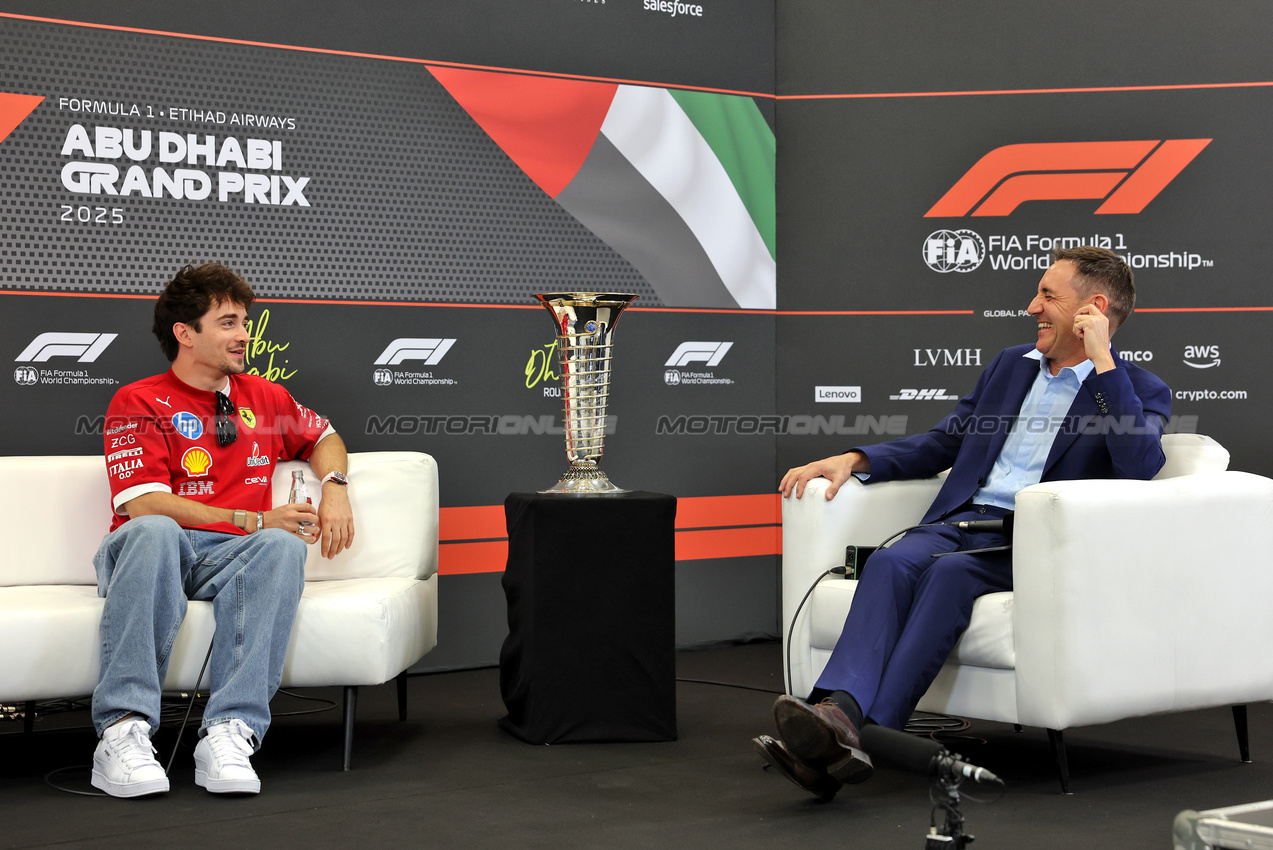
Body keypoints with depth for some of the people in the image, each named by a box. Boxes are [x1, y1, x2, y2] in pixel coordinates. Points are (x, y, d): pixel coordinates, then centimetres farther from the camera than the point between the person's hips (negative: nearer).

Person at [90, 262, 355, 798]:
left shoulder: (263, 399, 20)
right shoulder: (139, 403, 3)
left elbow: (324, 437, 38)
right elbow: (145, 503, -10)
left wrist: (334, 488, 14)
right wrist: (254, 521, -15)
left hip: (233, 556, 3)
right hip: (154, 552, -3)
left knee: (282, 544, -32)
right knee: (156, 532, -40)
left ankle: (230, 731, -44)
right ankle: (123, 731, -45)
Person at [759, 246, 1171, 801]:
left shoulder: (1140, 390, 7)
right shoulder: (1010, 365, 25)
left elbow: (1140, 465, -14)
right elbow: (943, 442, 28)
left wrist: (1102, 361, -10)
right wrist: (855, 459, 14)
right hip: (962, 521, 5)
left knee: (949, 571, -34)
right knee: (892, 562, -28)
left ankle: (869, 733, -43)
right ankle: (836, 711, -49)